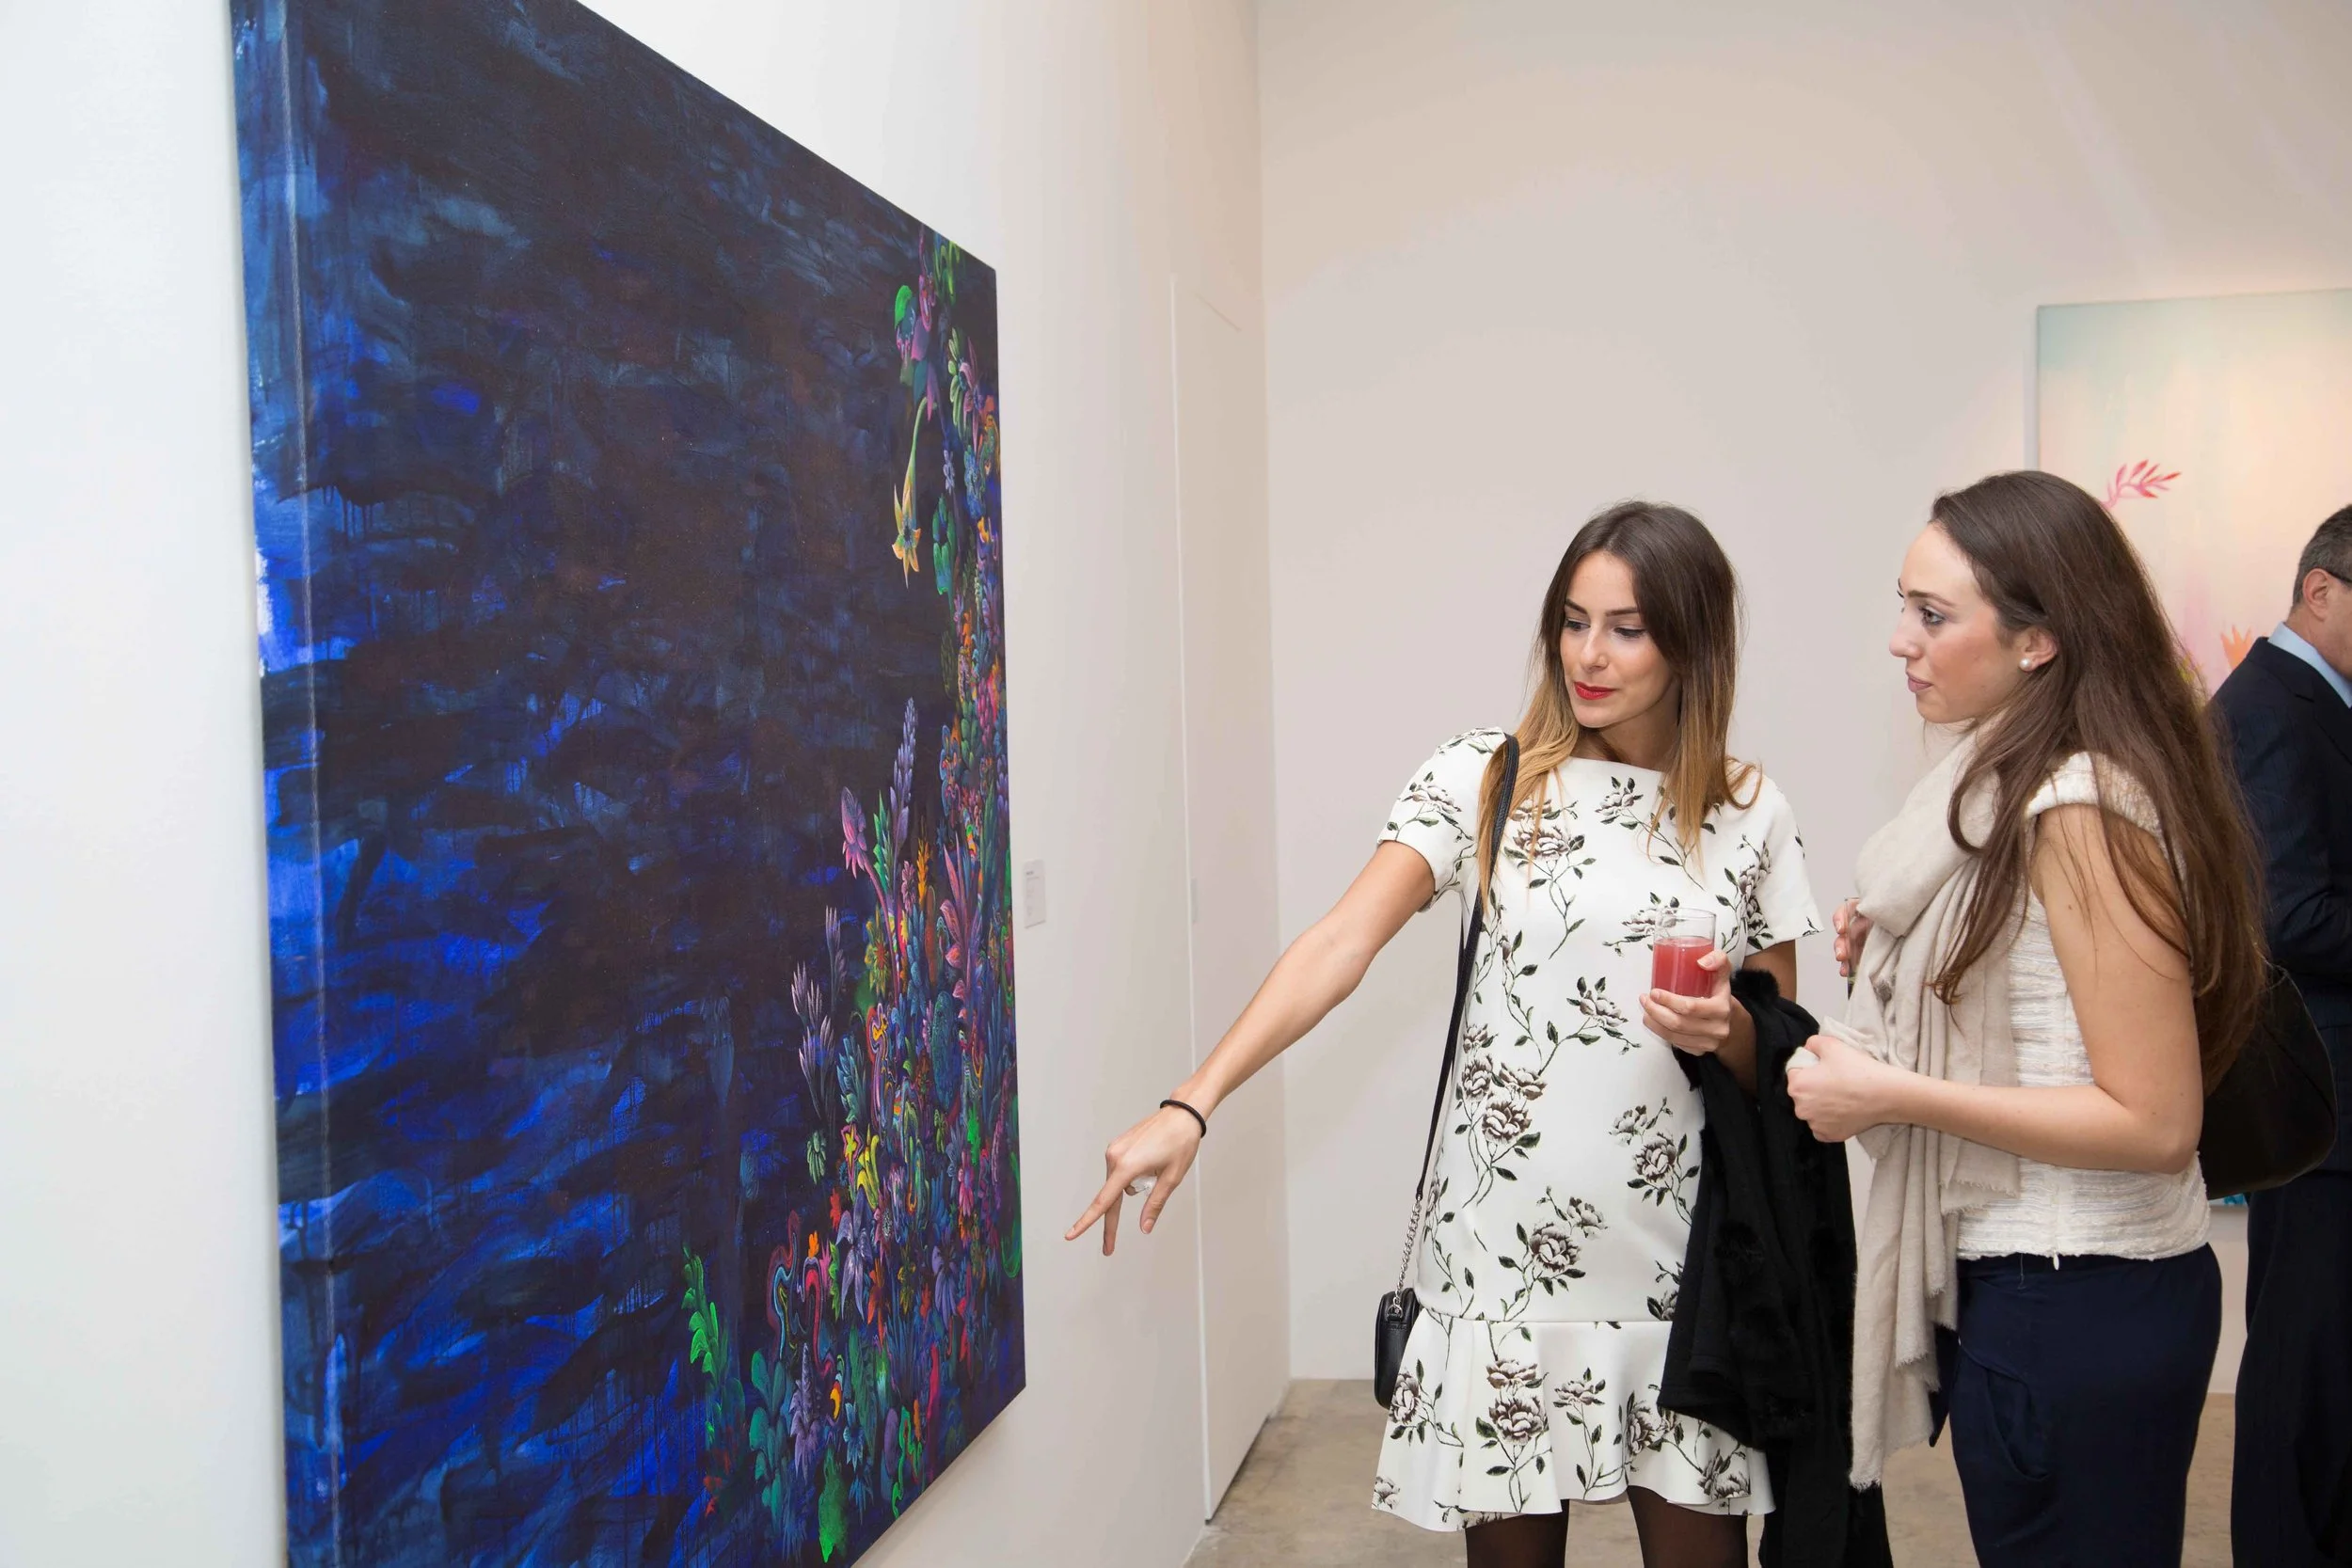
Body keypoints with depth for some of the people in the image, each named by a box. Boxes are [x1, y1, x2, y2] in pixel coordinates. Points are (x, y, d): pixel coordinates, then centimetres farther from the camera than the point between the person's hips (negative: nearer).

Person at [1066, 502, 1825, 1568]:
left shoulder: (1750, 817, 3)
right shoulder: (1484, 781, -4)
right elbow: (1341, 944, -16)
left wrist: (1729, 1031, -15)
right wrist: (1191, 1105, -27)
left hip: (1681, 1252, 2)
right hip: (1505, 1244, -1)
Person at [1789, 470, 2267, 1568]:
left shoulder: (2081, 807, -19)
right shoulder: (2014, 779, 9)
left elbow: (2156, 1123, -21)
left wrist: (1894, 1095, -20)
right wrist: (1893, 962, 4)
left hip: (2073, 1308, -9)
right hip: (2019, 1274, 9)